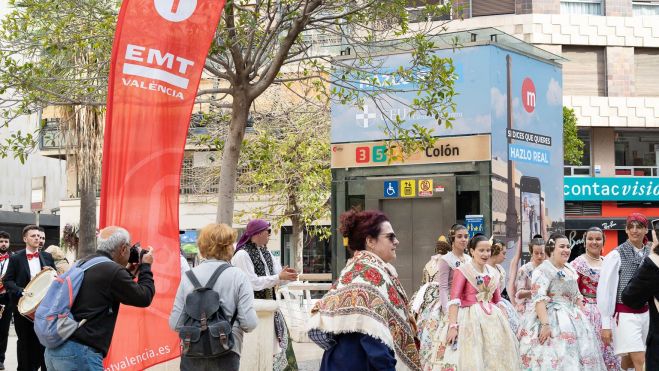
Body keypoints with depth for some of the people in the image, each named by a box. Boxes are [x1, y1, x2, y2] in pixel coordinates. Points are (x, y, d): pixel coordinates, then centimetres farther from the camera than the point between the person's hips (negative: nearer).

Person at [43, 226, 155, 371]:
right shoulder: (112, 270, -12)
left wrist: (128, 272, 28)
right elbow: (144, 298, -2)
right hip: (79, 353, -9)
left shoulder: (84, 263, 14)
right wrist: (146, 267, 11)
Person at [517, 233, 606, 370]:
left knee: (577, 357, 7)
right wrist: (545, 324, -28)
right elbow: (539, 299, -20)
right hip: (552, 319, -8)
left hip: (572, 320, 8)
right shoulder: (543, 270, -10)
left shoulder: (570, 270, 15)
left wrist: (583, 318, 14)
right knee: (555, 359, -11)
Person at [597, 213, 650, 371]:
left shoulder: (650, 255, 6)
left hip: (645, 314, 5)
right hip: (625, 315, -5)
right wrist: (606, 324, -8)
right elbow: (604, 291, -7)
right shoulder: (616, 255, -8)